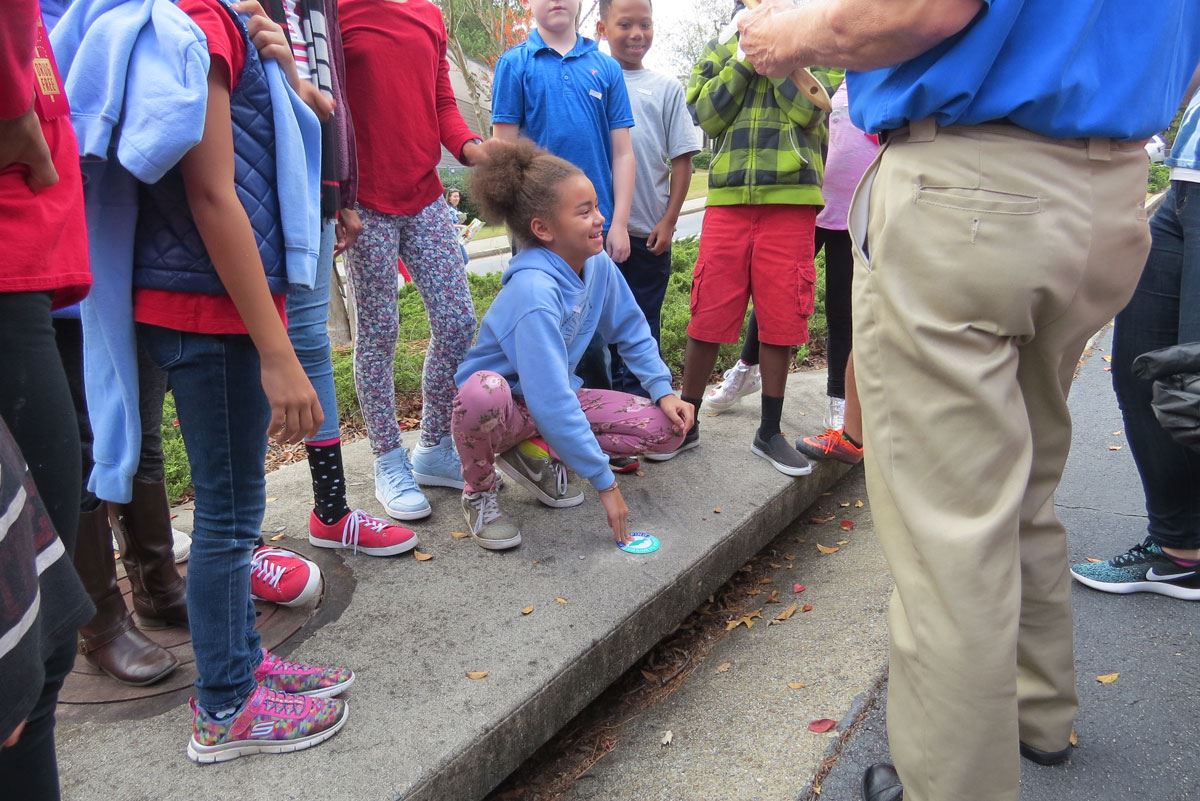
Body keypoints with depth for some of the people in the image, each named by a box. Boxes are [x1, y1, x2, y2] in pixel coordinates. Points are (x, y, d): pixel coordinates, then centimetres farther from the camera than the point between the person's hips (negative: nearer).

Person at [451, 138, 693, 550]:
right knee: (485, 390, -43)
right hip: (501, 407, -6)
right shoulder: (534, 290, -32)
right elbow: (551, 404, -35)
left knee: (665, 428, -10)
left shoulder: (598, 264, -10)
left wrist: (663, 391, -5)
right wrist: (605, 482, -31)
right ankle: (479, 490, -10)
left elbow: (632, 331, 7)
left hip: (554, 399, 7)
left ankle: (537, 454, 3)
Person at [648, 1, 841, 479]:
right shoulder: (720, 53, 17)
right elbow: (708, 116, 0)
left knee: (780, 322, 4)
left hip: (791, 202, 0)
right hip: (728, 201, 1)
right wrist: (747, 55, -2)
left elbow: (808, 110, -6)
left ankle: (769, 432, 17)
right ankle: (687, 425, 16)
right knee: (707, 319, 1)